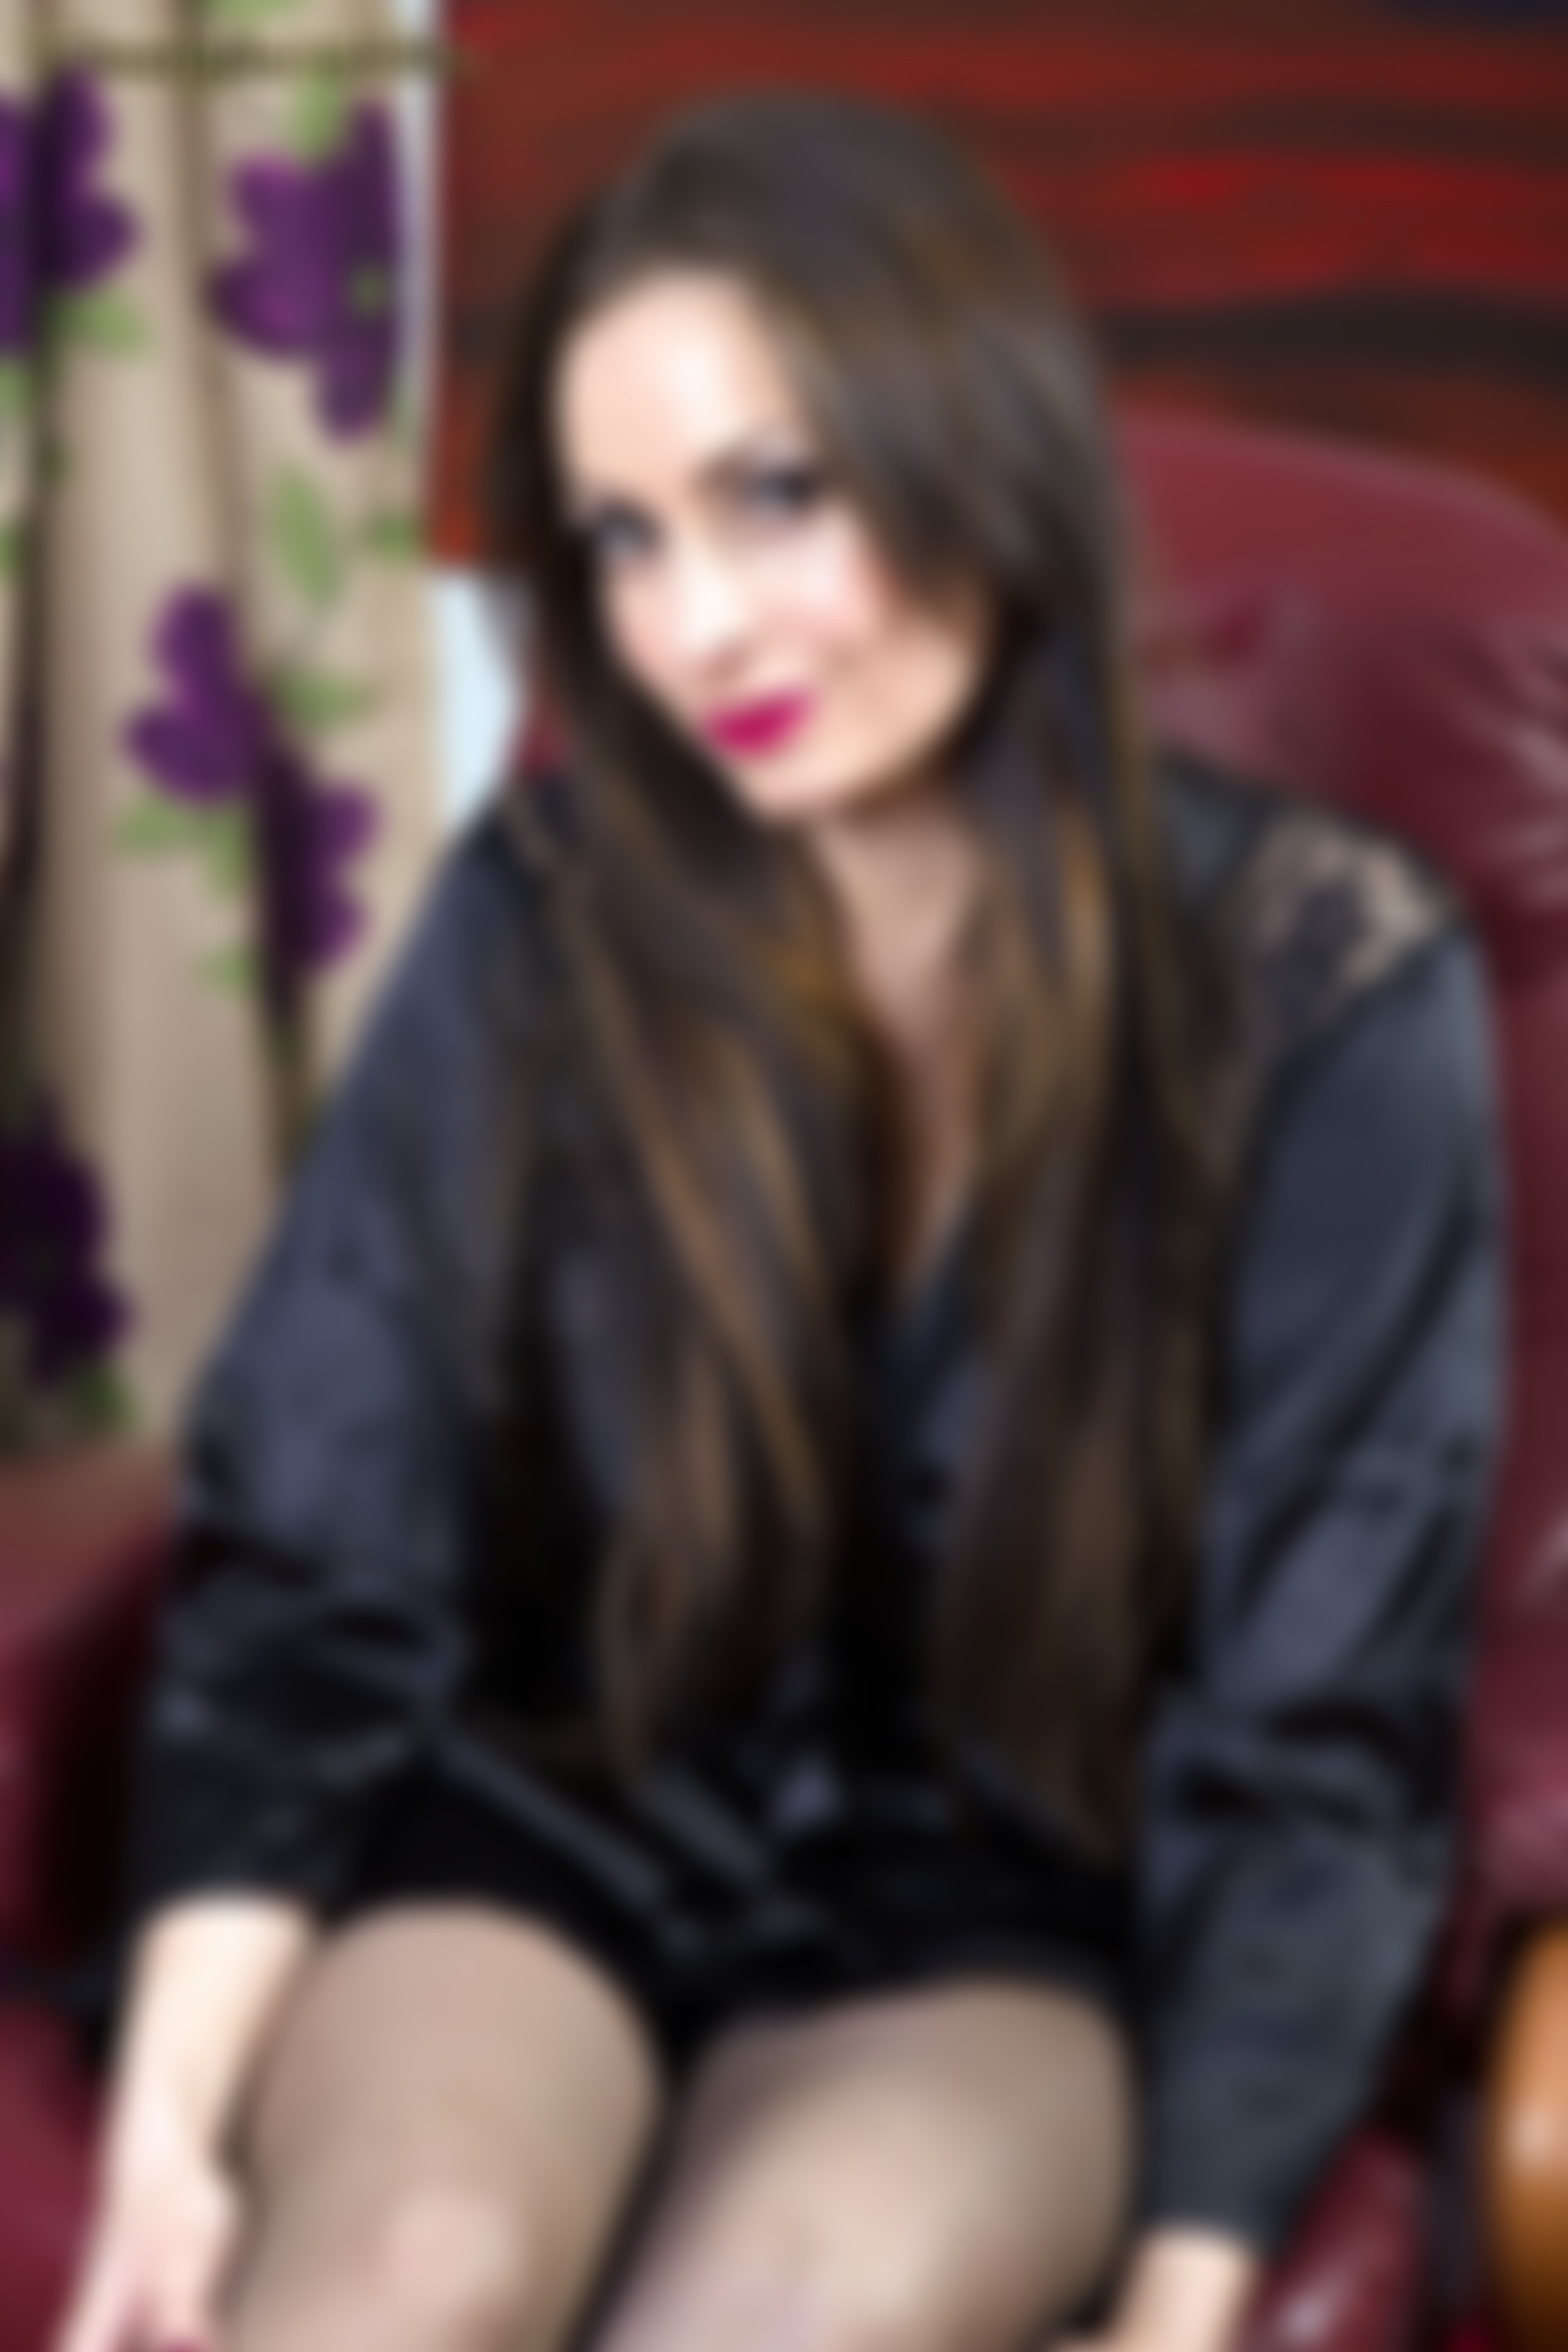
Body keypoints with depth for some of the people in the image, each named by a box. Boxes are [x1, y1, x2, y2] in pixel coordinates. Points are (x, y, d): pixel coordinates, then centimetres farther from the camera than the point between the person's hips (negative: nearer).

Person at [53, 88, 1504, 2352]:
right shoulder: (543, 919, -6)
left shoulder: (1325, 989, -11)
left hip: (1006, 1927, 0)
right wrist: (170, 2119, -17)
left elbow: (1314, 1726, -7)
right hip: (553, 1837, 1)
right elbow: (300, 1567, -5)